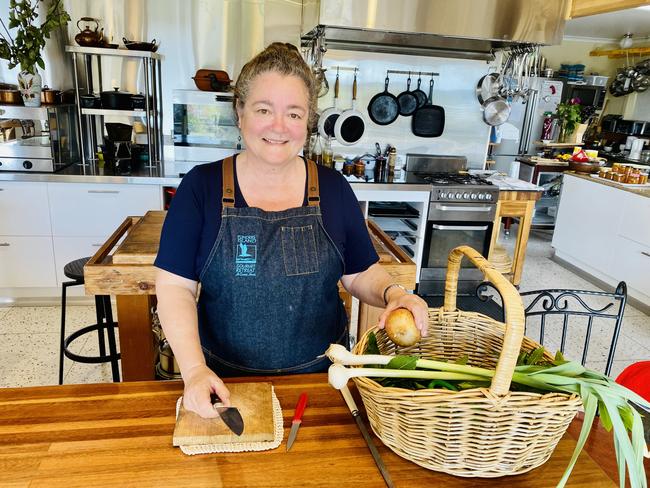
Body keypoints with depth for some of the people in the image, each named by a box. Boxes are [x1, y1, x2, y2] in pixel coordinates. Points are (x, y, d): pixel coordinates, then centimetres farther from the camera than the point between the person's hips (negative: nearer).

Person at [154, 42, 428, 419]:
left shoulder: (333, 188, -4)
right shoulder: (202, 186, -8)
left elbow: (361, 273, 3)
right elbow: (175, 286, -8)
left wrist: (392, 293, -18)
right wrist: (194, 370, -18)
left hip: (319, 374, 2)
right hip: (226, 381, -1)